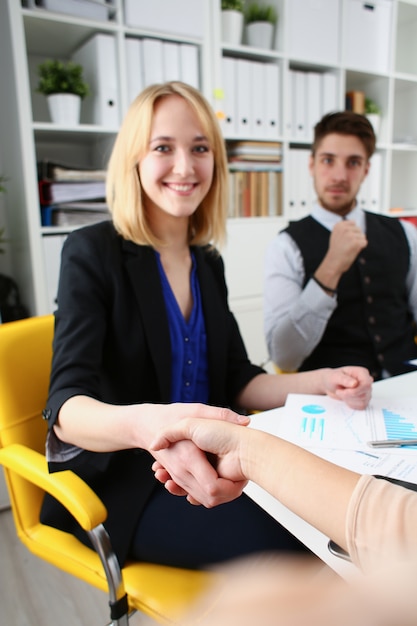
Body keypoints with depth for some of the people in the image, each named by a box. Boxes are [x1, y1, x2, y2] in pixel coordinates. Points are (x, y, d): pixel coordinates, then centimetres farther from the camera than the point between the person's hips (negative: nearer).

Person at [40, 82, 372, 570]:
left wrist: (321, 383, -9)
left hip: (202, 469, 6)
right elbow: (66, 407, -23)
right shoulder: (92, 252, -12)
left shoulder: (208, 263, 7)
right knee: (280, 541, -25)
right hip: (116, 480, -5)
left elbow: (236, 381, 8)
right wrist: (147, 425, -45)